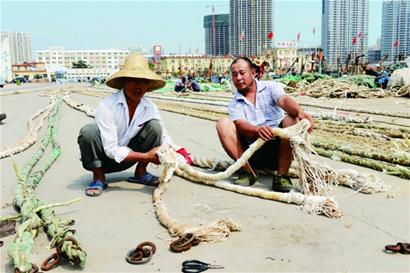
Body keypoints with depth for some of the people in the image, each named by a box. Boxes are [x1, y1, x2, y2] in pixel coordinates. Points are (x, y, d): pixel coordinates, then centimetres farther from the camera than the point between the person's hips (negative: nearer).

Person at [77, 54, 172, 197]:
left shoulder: (149, 108, -11)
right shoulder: (106, 107, -26)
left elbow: (164, 137, -1)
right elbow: (111, 150, -28)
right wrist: (146, 156, -31)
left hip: (127, 156, 4)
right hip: (103, 157, -3)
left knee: (154, 126, -16)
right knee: (89, 131, -34)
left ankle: (140, 172, -1)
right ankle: (99, 178, -12)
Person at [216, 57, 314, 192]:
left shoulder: (270, 87, 6)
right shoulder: (234, 105, 7)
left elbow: (284, 101, -17)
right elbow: (241, 125, -14)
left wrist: (300, 112, -41)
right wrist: (257, 130, -38)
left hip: (277, 146, -1)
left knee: (291, 119, -28)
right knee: (223, 124, -16)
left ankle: (282, 175, -24)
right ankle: (248, 172, -17)